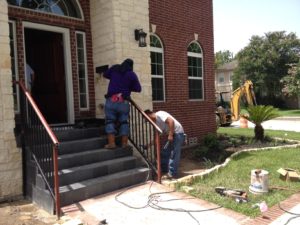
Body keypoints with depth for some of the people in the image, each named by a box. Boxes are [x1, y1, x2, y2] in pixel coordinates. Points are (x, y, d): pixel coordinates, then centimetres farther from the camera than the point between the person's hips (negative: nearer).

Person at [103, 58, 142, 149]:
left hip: (111, 100, 0)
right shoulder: (132, 74, 5)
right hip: (124, 102, 0)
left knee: (110, 121, 4)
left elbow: (105, 74, 23)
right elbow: (138, 89, 3)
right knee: (124, 122, 9)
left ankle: (111, 143, -5)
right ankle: (124, 143, 7)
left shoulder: (115, 68, 9)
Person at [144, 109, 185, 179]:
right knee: (165, 152, 15)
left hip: (178, 133, -10)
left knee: (173, 154, -8)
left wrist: (170, 135, -25)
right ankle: (163, 169, 25)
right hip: (173, 135, 10)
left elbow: (171, 121, -26)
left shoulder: (159, 114, -12)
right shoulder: (156, 122, 16)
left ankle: (172, 174, -2)